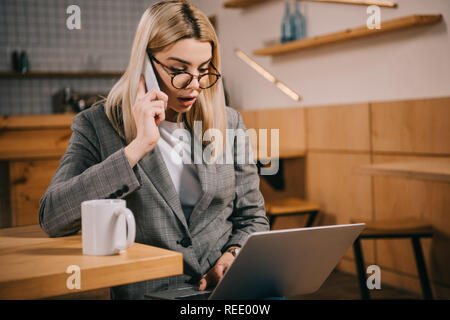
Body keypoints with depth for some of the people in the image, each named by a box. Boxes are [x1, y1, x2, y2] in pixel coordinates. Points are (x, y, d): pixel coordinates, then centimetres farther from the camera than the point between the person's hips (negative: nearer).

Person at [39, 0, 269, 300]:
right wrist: (139, 146, -18)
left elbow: (252, 217, 15)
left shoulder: (230, 124, 8)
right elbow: (52, 219, -14)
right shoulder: (97, 125, -1)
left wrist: (234, 255, -8)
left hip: (225, 288, 2)